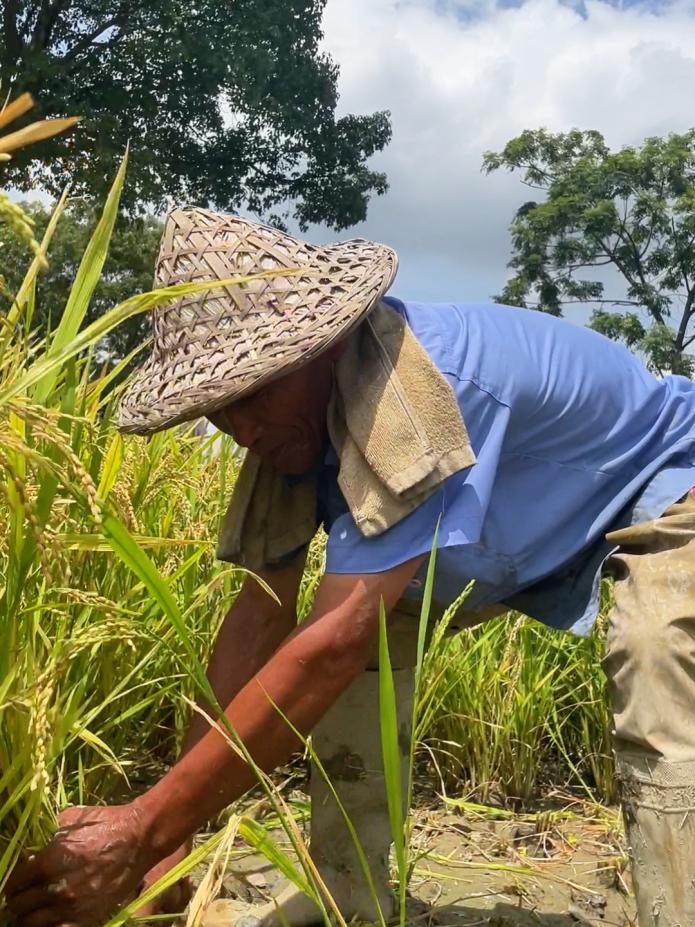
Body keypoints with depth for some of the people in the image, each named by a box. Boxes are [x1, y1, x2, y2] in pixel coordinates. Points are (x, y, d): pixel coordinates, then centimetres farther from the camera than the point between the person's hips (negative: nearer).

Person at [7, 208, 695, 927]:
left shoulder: (421, 387, -40)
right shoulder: (295, 410, -14)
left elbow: (336, 642, -44)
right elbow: (262, 613, -16)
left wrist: (146, 829, -40)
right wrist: (169, 829, -19)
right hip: (520, 530, 7)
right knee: (358, 614, -6)